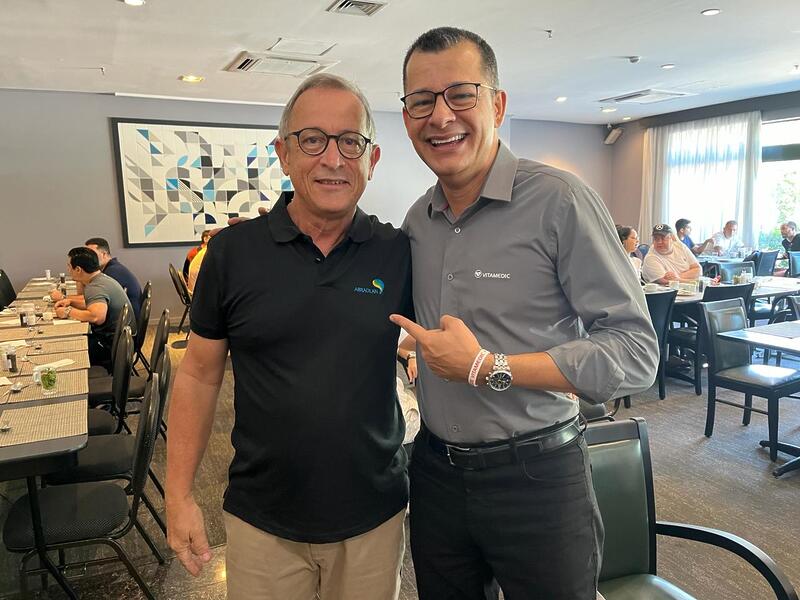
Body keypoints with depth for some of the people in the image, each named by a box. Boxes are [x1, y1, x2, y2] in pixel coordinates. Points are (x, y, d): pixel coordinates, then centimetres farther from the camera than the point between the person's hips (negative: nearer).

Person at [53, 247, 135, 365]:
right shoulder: (102, 278, 10)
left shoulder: (95, 288, -21)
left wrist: (69, 312, -21)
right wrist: (70, 301, 12)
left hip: (115, 345, -10)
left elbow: (97, 317, -37)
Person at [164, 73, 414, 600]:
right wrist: (179, 496, -2)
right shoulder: (232, 251, -7)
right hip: (261, 521, 0)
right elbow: (200, 375, -1)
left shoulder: (399, 253, -7)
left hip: (375, 515, 1)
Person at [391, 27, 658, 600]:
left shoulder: (559, 199, -15)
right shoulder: (417, 221, 5)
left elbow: (637, 352, -18)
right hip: (436, 470, 6)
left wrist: (488, 370, -21)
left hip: (536, 476, -5)